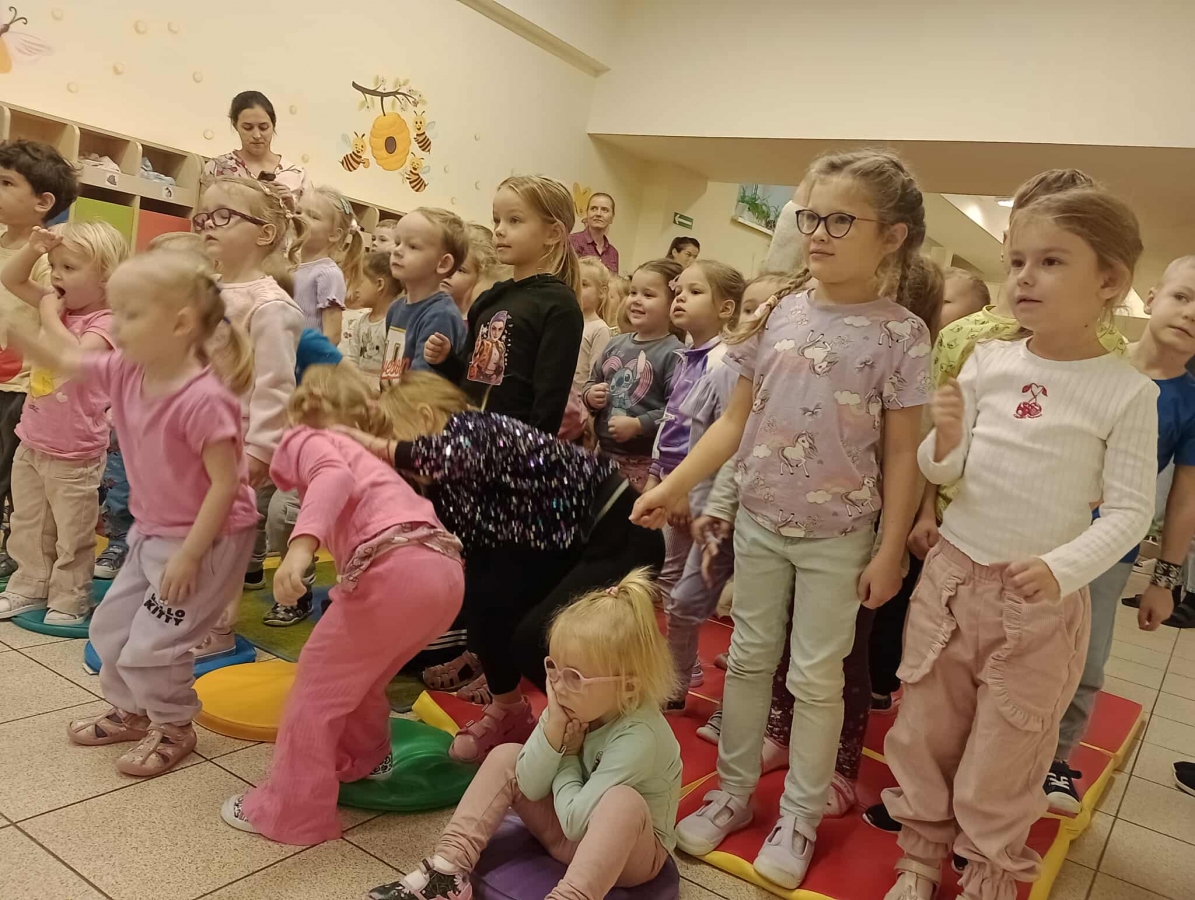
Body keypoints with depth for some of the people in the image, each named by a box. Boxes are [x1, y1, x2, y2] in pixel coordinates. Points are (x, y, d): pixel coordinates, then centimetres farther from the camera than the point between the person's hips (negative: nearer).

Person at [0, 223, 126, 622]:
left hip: (73, 454, -8)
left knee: (72, 535, 6)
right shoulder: (60, 306, 5)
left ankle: (69, 601, 21)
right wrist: (33, 249, -3)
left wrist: (50, 316, -23)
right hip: (32, 443, 8)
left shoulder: (105, 321, -18)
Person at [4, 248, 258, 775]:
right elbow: (63, 360, 8)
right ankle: (130, 712, 43)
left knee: (151, 646, -1)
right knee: (110, 627, 20)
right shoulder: (125, 373, -5)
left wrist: (188, 554, -24)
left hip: (208, 540, -9)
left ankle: (174, 727, 25)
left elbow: (225, 484, -28)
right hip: (152, 533, 9)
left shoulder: (202, 400, -30)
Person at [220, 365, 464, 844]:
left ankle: (291, 811, 19)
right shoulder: (364, 454, 37)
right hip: (445, 570, 8)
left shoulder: (305, 439, 12)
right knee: (358, 676, 30)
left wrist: (302, 543, -26)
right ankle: (361, 760, 49)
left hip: (395, 568, -8)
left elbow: (333, 477, -12)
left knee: (317, 687, 9)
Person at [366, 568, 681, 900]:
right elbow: (530, 787, -12)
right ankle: (448, 869, -11)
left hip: (633, 852, -7)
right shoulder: (577, 707, -13)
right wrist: (553, 728, -27)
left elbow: (576, 820, -32)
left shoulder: (639, 736, -33)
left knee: (623, 801, -39)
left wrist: (567, 762, -15)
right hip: (570, 832, 7)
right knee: (506, 756, -5)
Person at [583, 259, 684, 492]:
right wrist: (589, 396, -1)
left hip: (645, 461, -7)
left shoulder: (673, 353, -14)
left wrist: (638, 425, -23)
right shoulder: (616, 344, 9)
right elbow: (591, 383, 20)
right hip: (604, 452, 7)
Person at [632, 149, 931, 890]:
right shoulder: (777, 315, -1)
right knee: (748, 660, 15)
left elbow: (902, 455, -7)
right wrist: (675, 487, -1)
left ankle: (800, 817, 27)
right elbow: (735, 421, 4)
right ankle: (733, 793, 32)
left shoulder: (900, 333, -10)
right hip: (759, 522, 4)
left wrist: (890, 551, -9)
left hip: (838, 537, -3)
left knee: (816, 678, 8)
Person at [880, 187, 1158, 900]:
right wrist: (947, 438, -19)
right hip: (953, 574, 3)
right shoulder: (989, 361, -1)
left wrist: (1062, 569, -23)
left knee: (1004, 750, 11)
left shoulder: (1128, 391, -9)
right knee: (927, 728, 14)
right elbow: (941, 471, 3)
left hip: (1042, 597, -3)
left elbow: (1130, 510, -8)